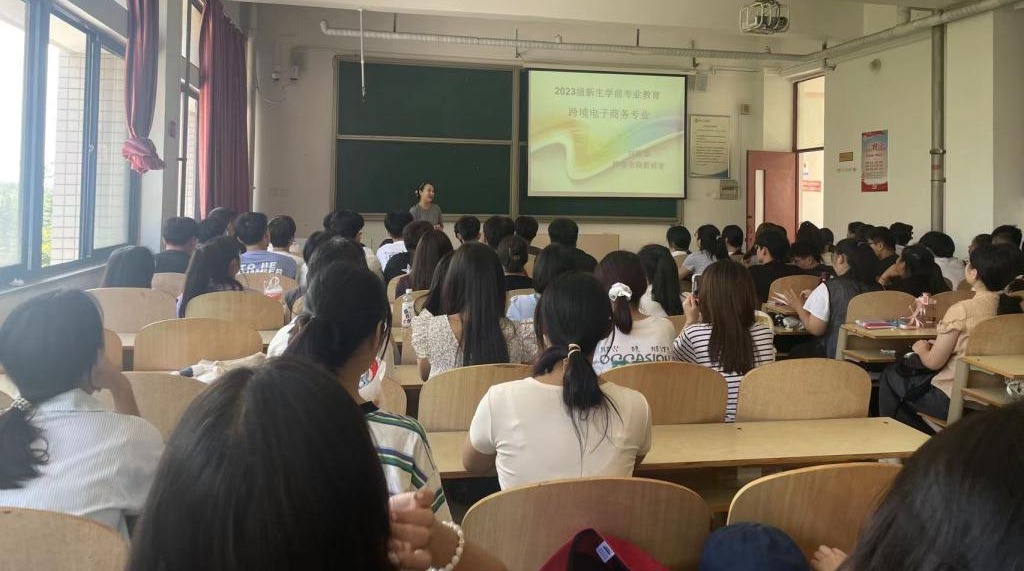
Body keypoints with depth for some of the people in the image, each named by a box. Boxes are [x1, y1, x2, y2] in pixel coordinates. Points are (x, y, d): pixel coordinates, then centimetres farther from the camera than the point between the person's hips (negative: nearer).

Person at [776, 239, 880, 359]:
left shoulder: (828, 288, -15)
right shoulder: (877, 289, -1)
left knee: (795, 352, 19)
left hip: (835, 355, -6)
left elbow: (815, 329, -14)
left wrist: (799, 307, 4)